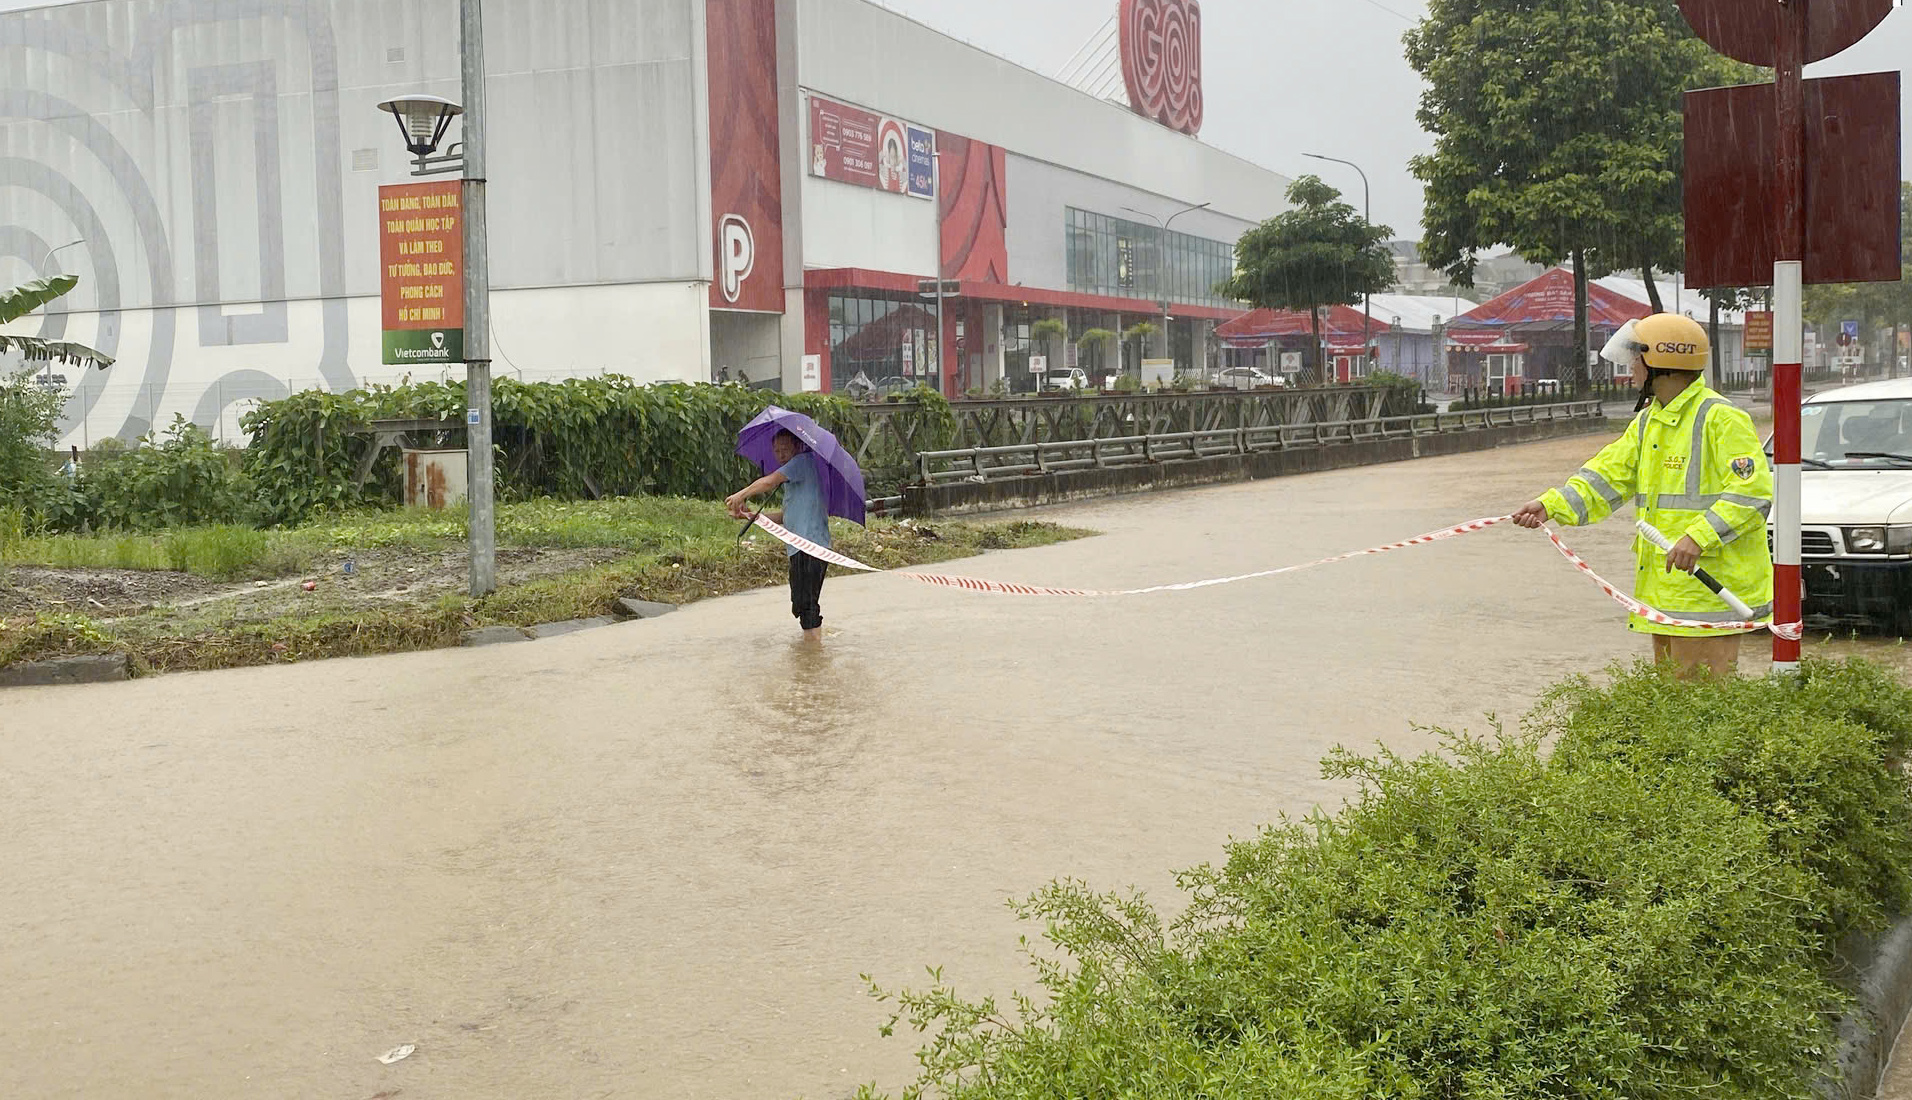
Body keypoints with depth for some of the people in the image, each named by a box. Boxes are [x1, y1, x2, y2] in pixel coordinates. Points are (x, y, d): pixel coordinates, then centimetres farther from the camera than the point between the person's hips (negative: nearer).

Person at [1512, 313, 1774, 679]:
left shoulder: (1721, 418, -12)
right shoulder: (1648, 422, 17)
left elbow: (1753, 492, -18)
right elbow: (1609, 475, 13)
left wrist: (1700, 537, -28)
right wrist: (1552, 505, -2)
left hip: (1710, 591, -9)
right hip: (1666, 593, 9)